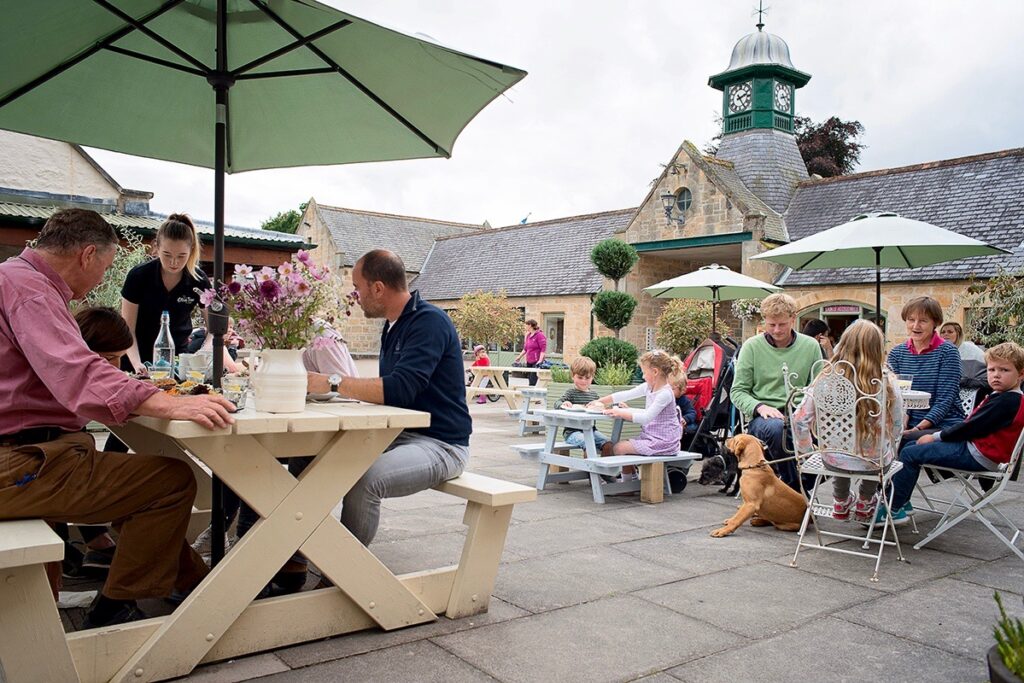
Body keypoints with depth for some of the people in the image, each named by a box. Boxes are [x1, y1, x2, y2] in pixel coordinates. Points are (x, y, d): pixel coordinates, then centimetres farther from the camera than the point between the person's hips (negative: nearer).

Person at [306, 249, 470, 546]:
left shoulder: (429, 322, -16)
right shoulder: (394, 324, 13)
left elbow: (399, 390, -27)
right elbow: (387, 387, 13)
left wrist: (333, 383, -22)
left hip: (439, 444, -9)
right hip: (400, 434, 9)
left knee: (363, 481, -31)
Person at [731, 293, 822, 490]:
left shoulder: (811, 346, 10)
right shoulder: (752, 347, 4)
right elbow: (738, 391, 4)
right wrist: (759, 407, -16)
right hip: (761, 417, -2)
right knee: (775, 427, -38)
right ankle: (794, 486, -16)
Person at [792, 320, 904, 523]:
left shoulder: (826, 378, -12)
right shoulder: (886, 382, -15)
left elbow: (800, 420, -11)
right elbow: (897, 428, -4)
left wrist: (806, 450, 7)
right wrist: (889, 453, 16)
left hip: (833, 459, 1)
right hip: (872, 462, -1)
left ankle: (841, 503, 49)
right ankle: (865, 504, 47)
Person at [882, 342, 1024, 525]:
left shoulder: (1006, 401, -19)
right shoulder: (1004, 398, 14)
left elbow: (972, 427, -20)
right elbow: (973, 425, 16)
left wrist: (935, 437, -9)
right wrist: (938, 436, 7)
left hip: (978, 456, -11)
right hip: (973, 446, 11)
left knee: (909, 455, -12)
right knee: (911, 446, 16)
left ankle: (894, 509, -3)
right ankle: (902, 501, 18)